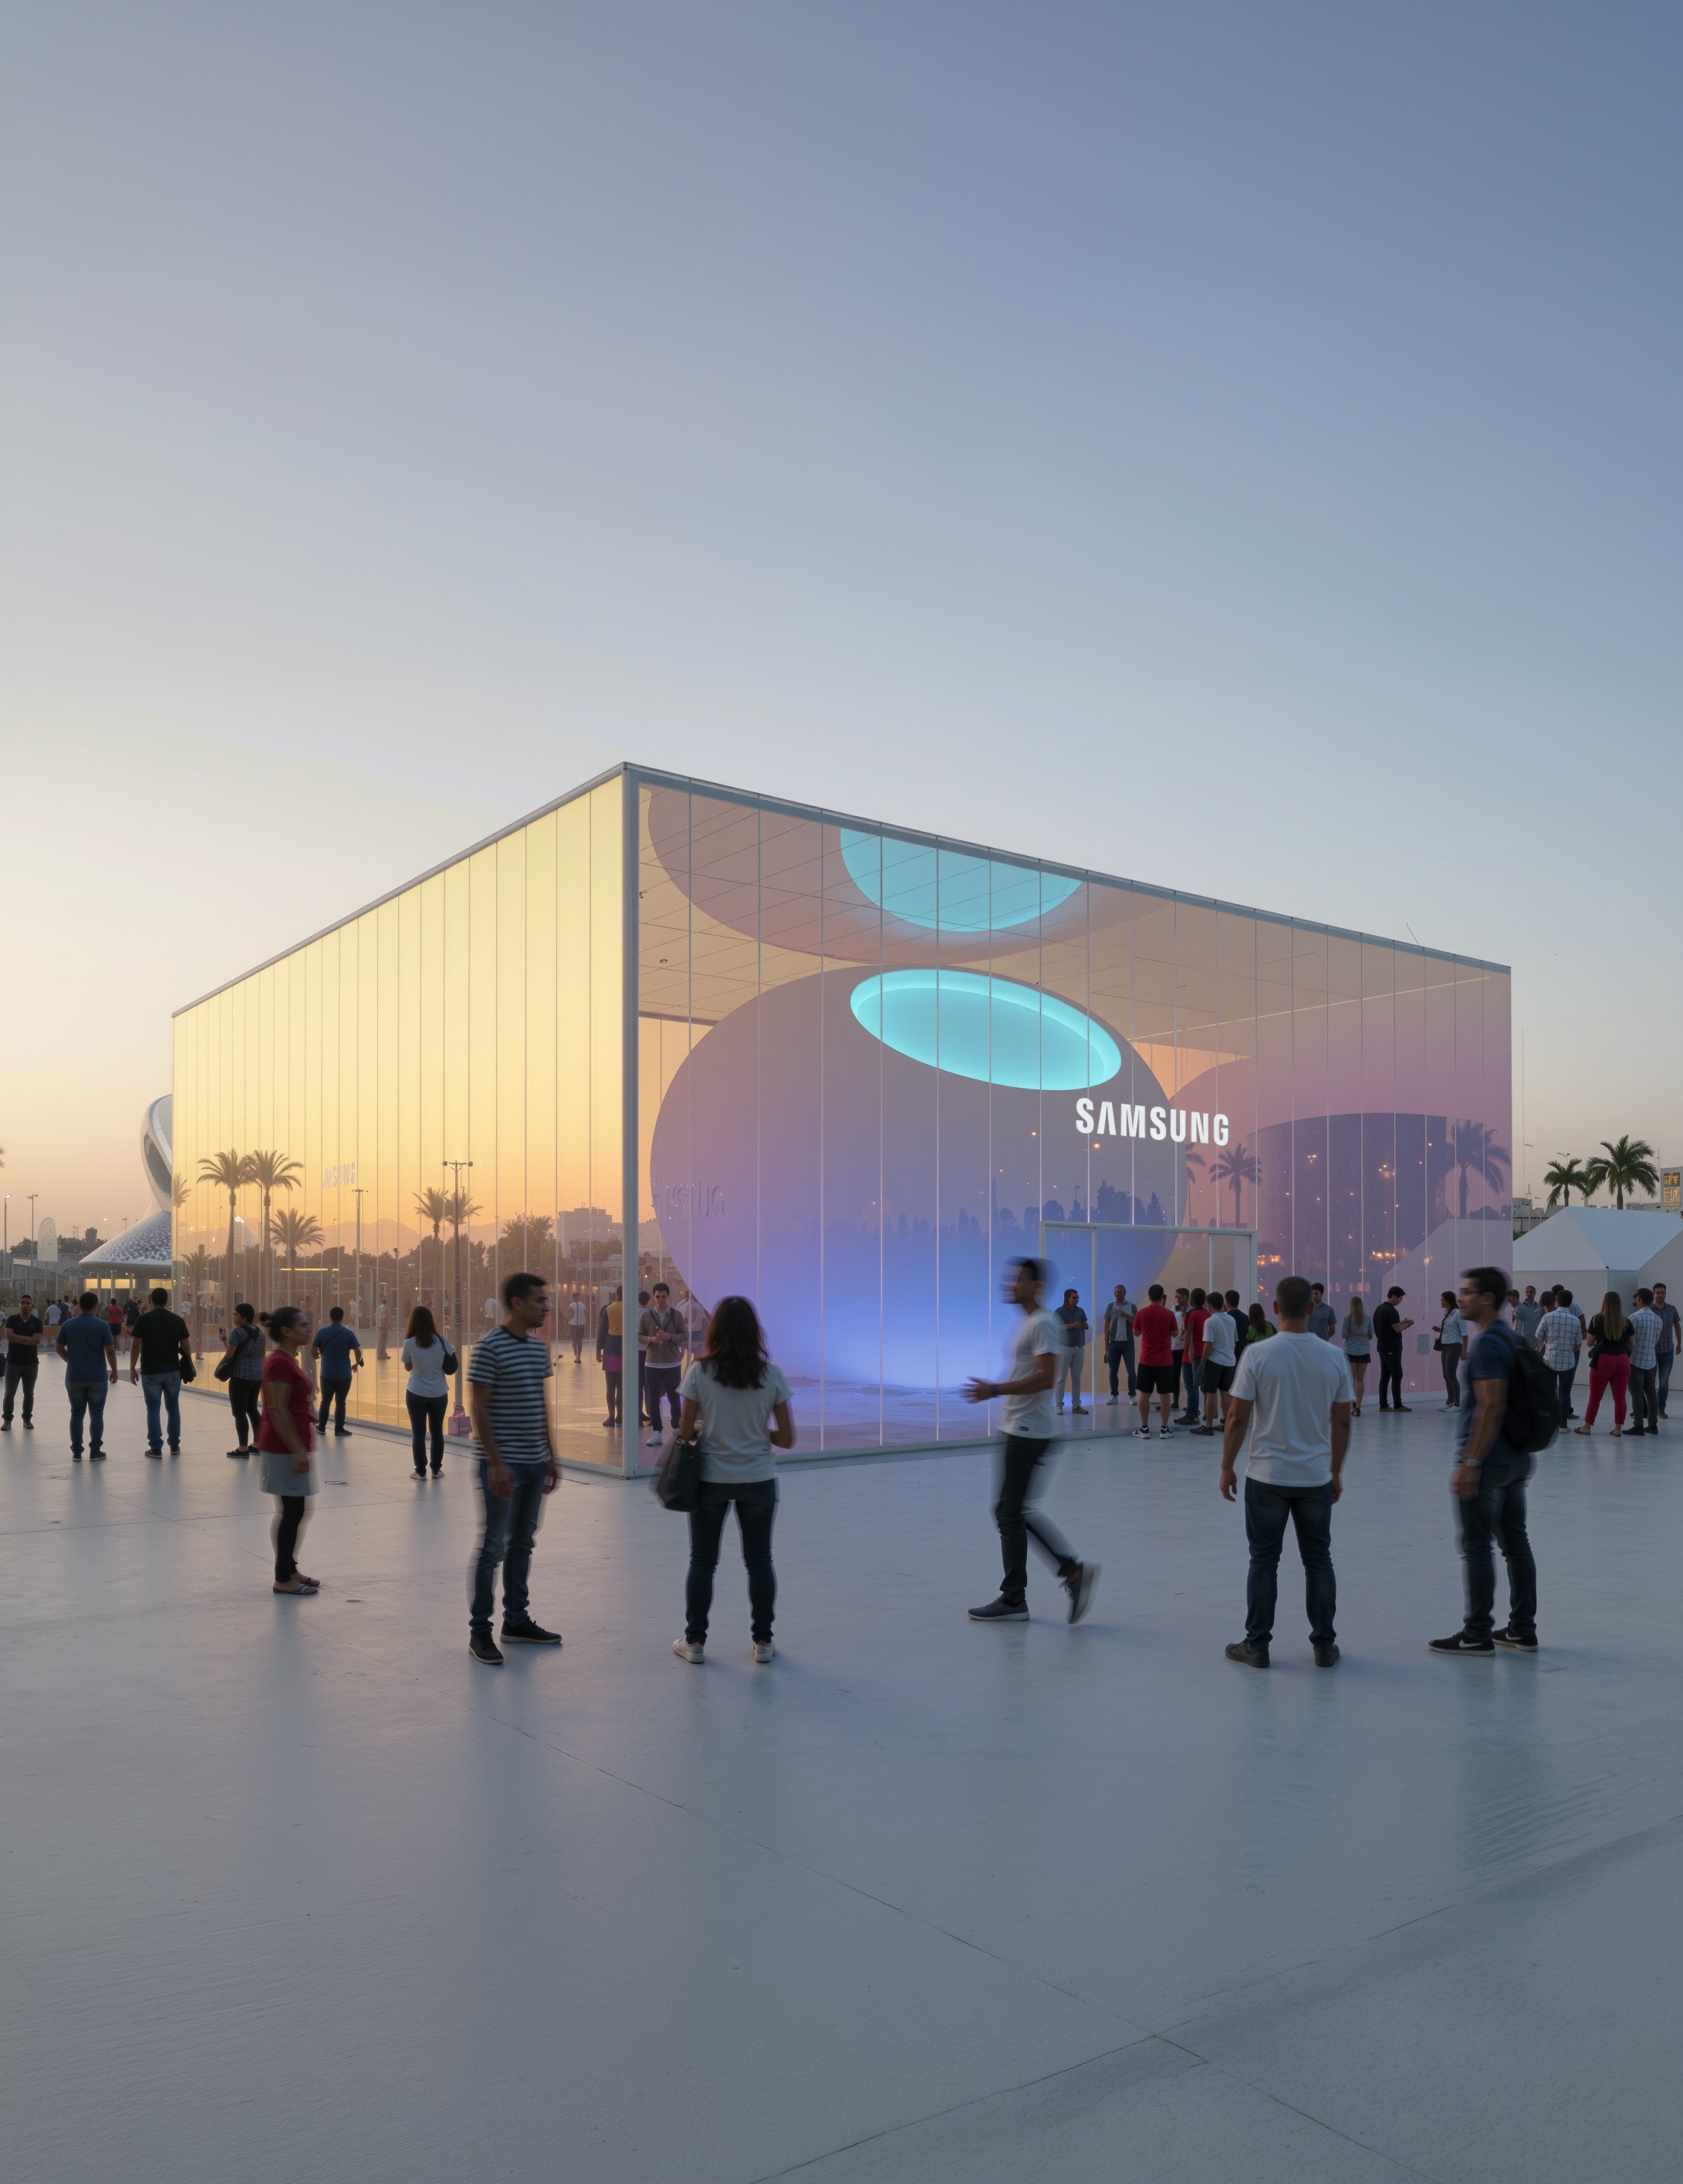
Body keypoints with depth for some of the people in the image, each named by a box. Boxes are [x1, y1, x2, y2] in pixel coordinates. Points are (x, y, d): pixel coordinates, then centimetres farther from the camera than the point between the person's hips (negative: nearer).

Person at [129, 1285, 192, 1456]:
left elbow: (136, 1346, -5)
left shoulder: (143, 1319, -5)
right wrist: (188, 1364, 17)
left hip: (150, 1371, -2)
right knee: (173, 1407, 14)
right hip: (173, 1371, 2)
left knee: (153, 1409, 4)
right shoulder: (177, 1320, 0)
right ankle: (174, 1446, 19)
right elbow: (186, 1346, 2)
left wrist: (132, 1368, 4)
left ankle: (156, 1448, 4)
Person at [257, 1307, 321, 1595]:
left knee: (294, 1510, 15)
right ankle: (283, 1579, 4)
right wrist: (297, 1451, -22)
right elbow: (278, 1411, -22)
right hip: (285, 1448, -10)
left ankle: (289, 1569, 23)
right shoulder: (280, 1362, -18)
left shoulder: (287, 1360, 12)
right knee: (292, 1511, -4)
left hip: (293, 1446, 10)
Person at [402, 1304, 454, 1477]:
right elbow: (450, 1364, 5)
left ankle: (421, 1471, 9)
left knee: (419, 1433, 6)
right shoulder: (441, 1340, -6)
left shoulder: (409, 1343, -10)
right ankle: (436, 1469, 18)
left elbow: (407, 1368, 3)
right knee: (437, 1431, 12)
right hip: (439, 1393, 2)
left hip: (416, 1393, -2)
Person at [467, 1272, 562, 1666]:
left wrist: (551, 1456, 14)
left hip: (535, 1463, 7)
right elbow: (479, 1408, -14)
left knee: (523, 1543, 14)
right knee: (494, 1546, -1)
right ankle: (479, 1630, 8)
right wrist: (495, 1463, -18)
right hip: (503, 1465, -7)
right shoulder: (489, 1348, -13)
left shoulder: (539, 1347, 9)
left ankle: (517, 1621, 25)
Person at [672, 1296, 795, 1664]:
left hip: (710, 1479, -1)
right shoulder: (772, 1375, -7)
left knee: (703, 1562, 13)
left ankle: (695, 1641, 20)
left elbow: (685, 1432, -8)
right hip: (758, 1481, 1)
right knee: (759, 1561, 14)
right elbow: (786, 1438, -5)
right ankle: (763, 1642, 20)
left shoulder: (699, 1373, -11)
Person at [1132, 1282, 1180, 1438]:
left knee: (1145, 1394, 6)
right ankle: (1164, 1429, 6)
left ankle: (1144, 1429, 6)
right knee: (1165, 1394, 5)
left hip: (1146, 1360, 0)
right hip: (1165, 1361, 0)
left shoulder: (1141, 1313, -3)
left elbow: (1136, 1333, 9)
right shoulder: (1169, 1314, -4)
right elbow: (1174, 1334, 9)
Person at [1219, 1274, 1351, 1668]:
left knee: (1264, 1561, 7)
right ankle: (1324, 1646, 20)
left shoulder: (1257, 1354, -12)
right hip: (1317, 1477, 2)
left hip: (1267, 1476, -2)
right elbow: (1342, 1421, 4)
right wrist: (1336, 1471, 16)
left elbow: (1237, 1418, -10)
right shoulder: (1334, 1356, -3)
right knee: (1318, 1561, 13)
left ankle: (1257, 1645, 13)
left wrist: (1227, 1468, 1)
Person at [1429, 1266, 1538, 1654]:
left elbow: (1492, 1407, -24)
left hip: (1487, 1462, -10)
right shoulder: (1511, 1338, 12)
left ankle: (1477, 1634, 5)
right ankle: (1522, 1630, 19)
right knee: (1515, 1542, 13)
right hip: (1516, 1459, 10)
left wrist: (1470, 1463, -22)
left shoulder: (1486, 1343, -18)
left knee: (1476, 1547, -2)